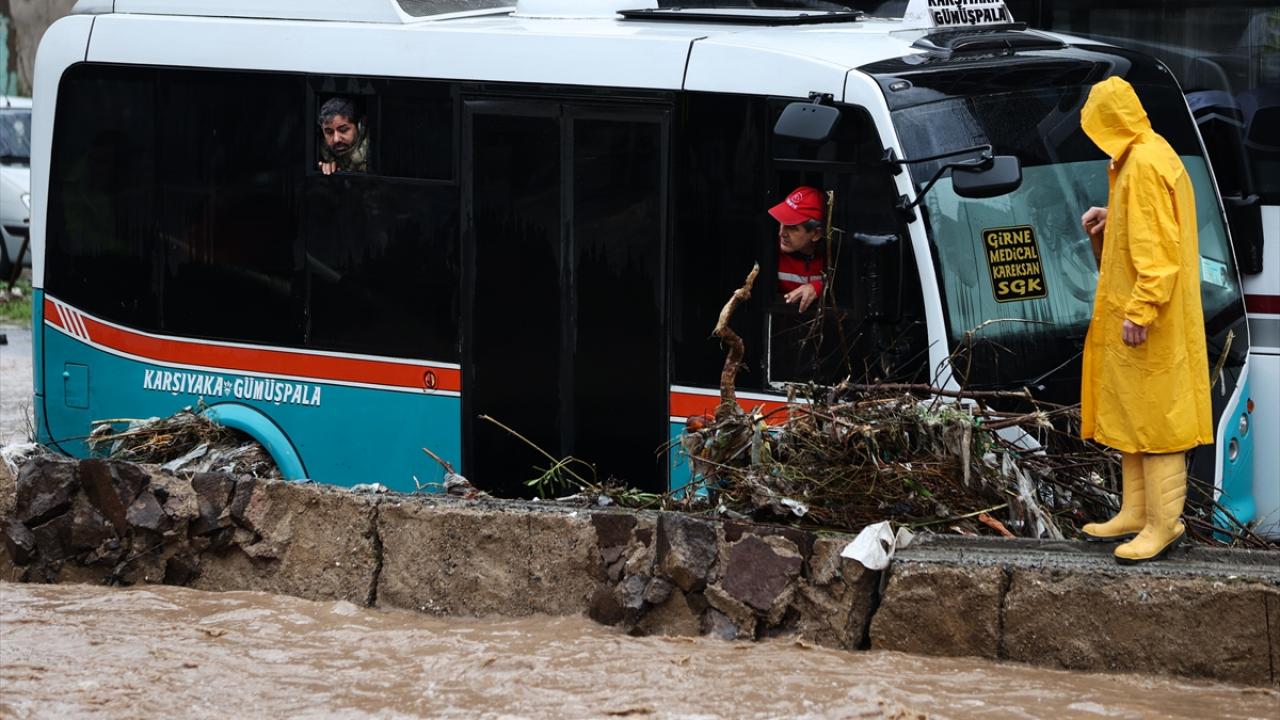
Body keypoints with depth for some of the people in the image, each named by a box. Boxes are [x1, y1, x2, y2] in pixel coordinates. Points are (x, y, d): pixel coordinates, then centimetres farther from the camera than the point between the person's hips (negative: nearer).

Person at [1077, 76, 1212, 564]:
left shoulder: (1146, 165, -18)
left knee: (1153, 414, -7)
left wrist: (1140, 310, -25)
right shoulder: (1135, 160, 14)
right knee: (1130, 414, 15)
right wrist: (1106, 228, 10)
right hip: (1131, 313, 11)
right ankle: (1136, 514, 21)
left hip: (1150, 322, -11)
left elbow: (1156, 249, -23)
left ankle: (1163, 523, -4)